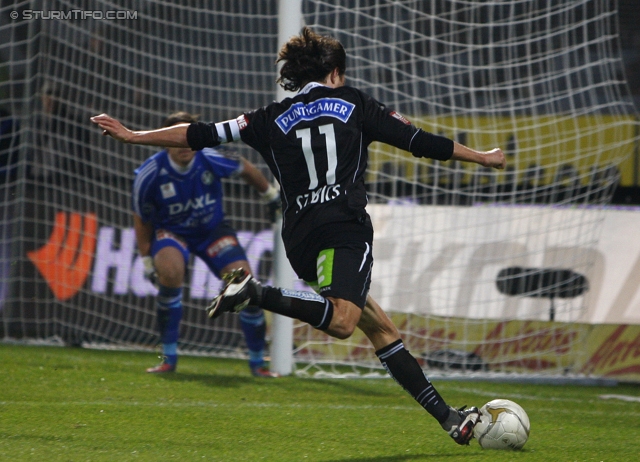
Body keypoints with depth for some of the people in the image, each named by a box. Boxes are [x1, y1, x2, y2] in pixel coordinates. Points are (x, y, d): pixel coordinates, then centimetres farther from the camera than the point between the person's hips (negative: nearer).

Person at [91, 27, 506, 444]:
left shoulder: (273, 120, 18)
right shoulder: (353, 104, 13)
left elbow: (204, 135, 15)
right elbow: (419, 141, 13)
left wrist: (134, 136, 24)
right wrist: (482, 157, 25)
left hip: (300, 242, 6)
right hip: (344, 227, -5)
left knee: (381, 327, 11)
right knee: (341, 320, -27)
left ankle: (447, 416, 8)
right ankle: (258, 293, -42)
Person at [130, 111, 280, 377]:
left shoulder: (212, 160, -22)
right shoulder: (149, 176, -24)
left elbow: (245, 169, 1)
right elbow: (142, 220, -6)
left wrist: (272, 195, 15)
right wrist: (146, 260, -3)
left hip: (213, 229, 2)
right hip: (171, 231, -2)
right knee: (170, 272, -35)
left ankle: (257, 362, 7)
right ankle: (169, 358, -21)